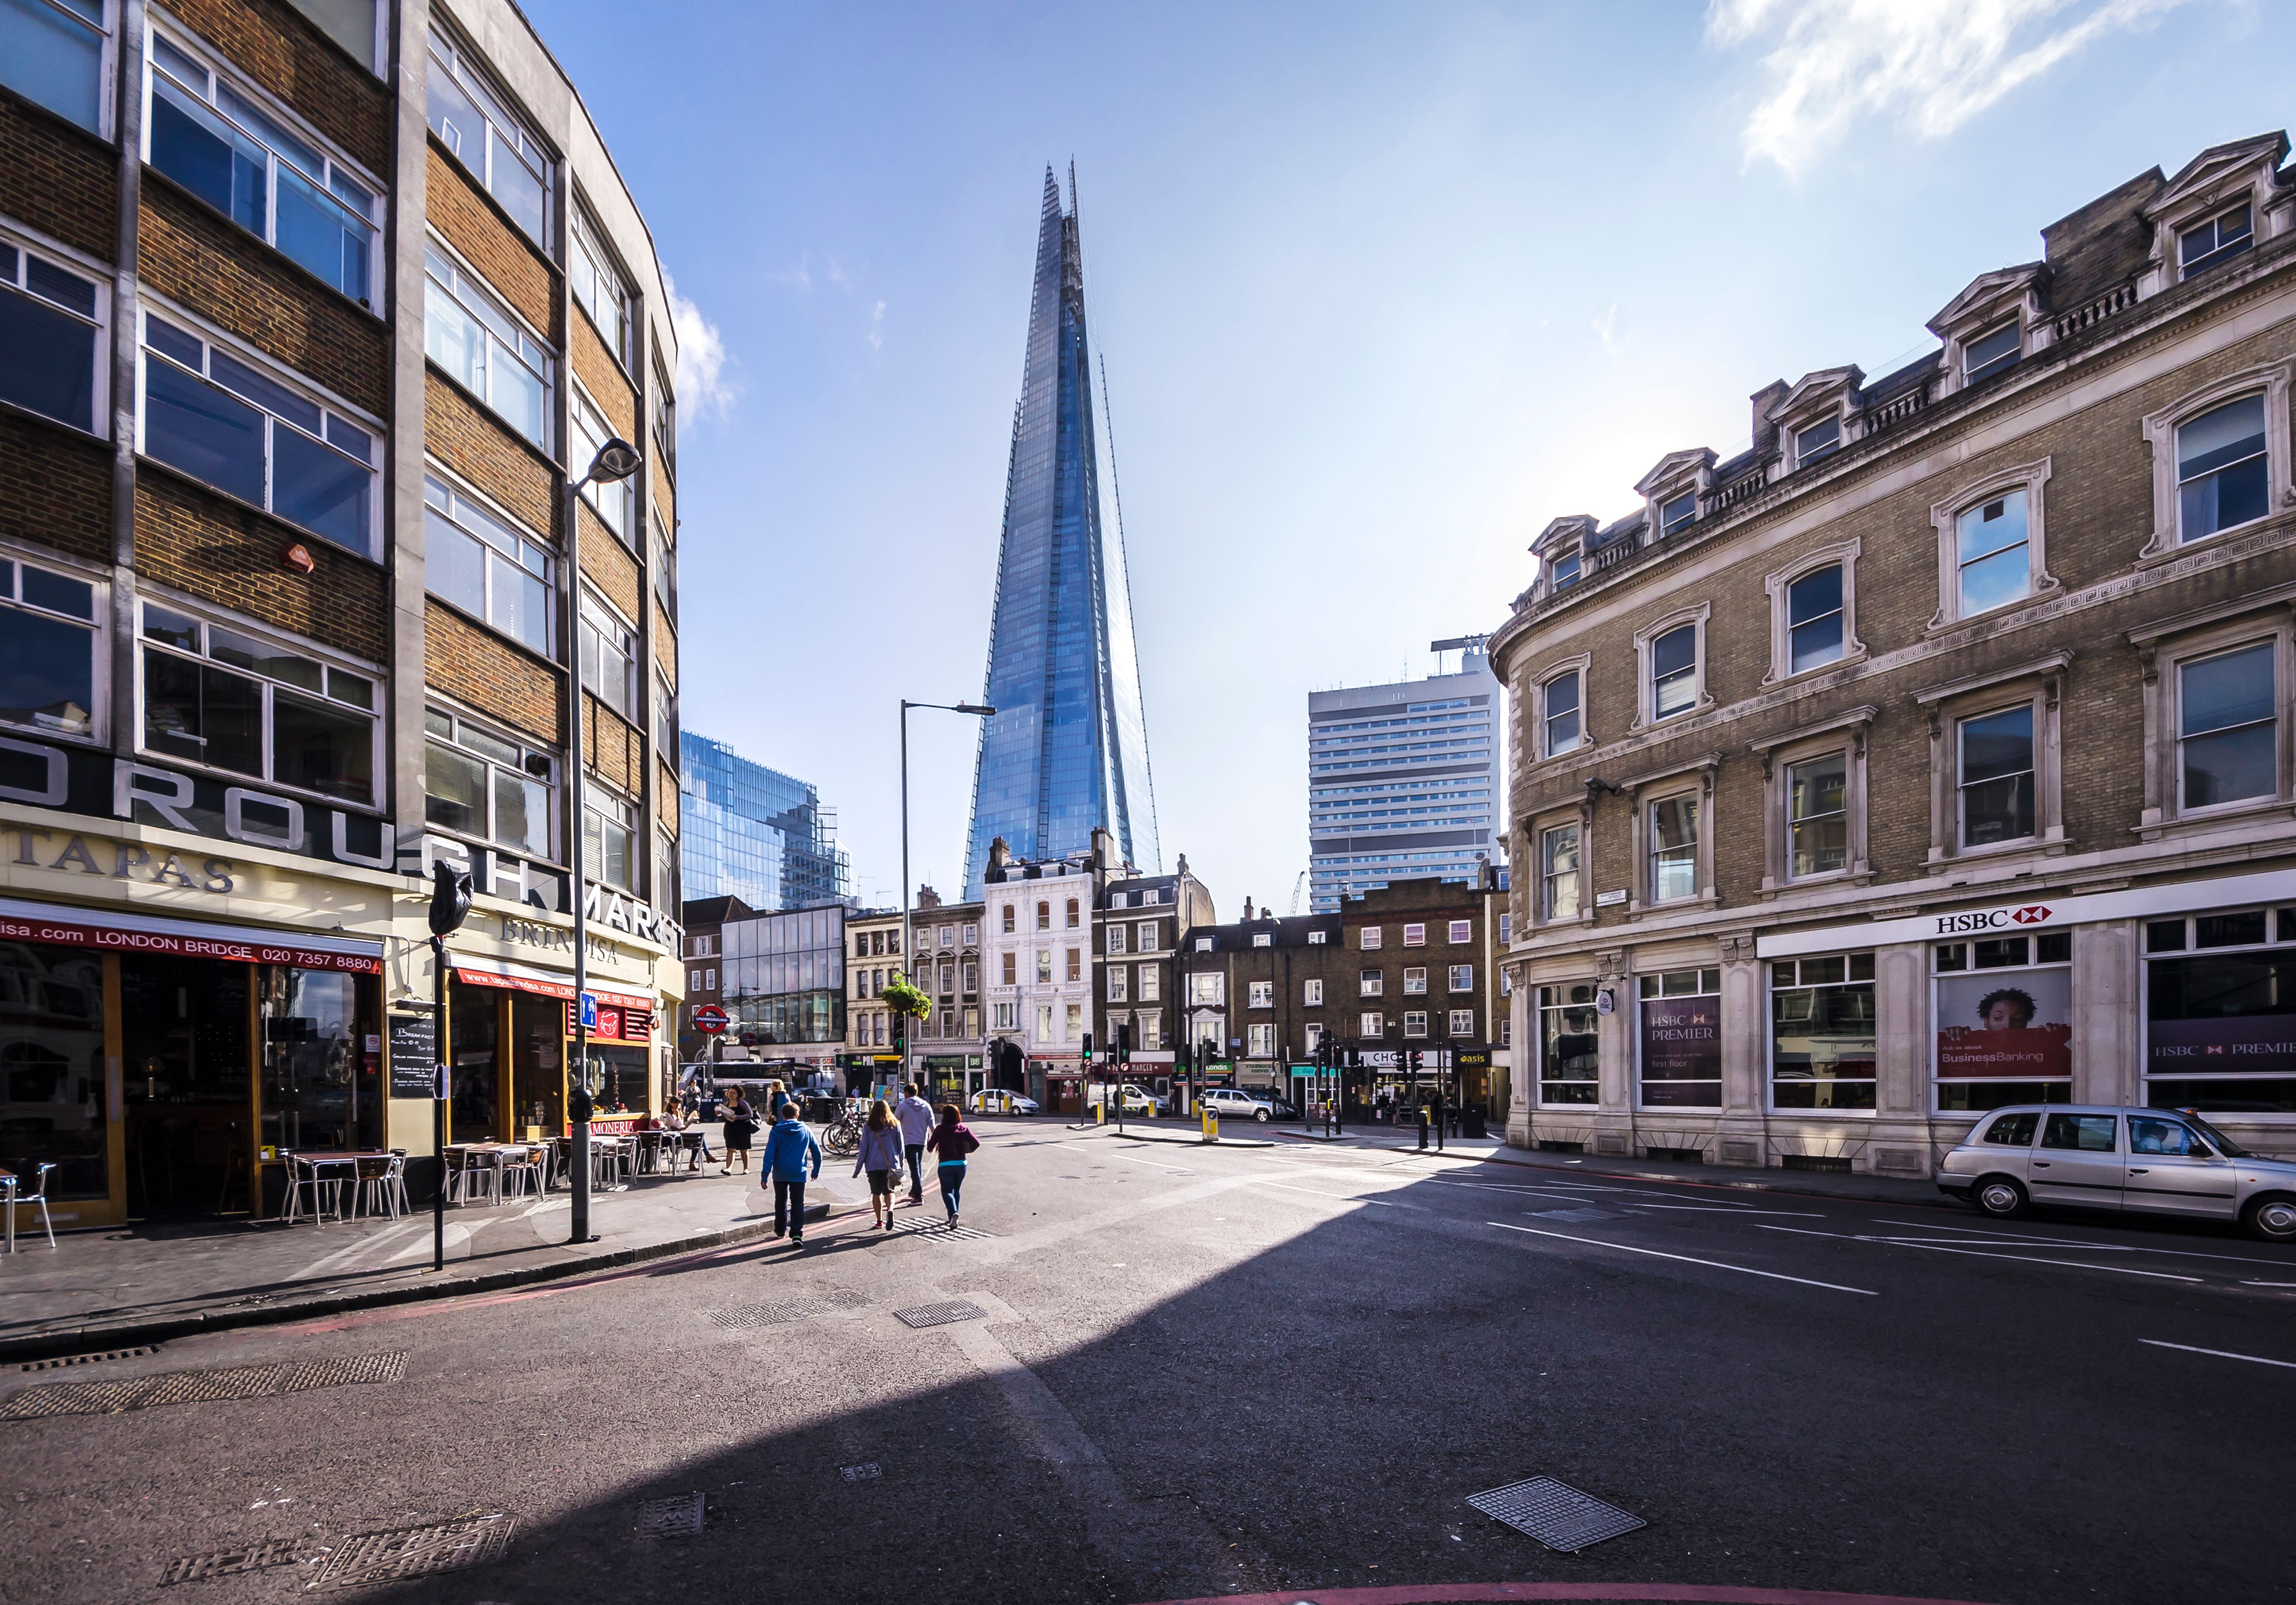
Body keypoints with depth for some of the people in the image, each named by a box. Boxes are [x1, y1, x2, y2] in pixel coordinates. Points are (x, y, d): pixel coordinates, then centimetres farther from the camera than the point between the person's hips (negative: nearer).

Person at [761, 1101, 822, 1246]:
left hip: (780, 1174, 1)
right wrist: (816, 1171, 19)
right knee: (798, 1203, -1)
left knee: (780, 1201, 20)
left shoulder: (776, 1131, -2)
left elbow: (769, 1153, -10)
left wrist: (765, 1174, -10)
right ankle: (797, 1235, -14)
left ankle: (780, 1230, 33)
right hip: (798, 1174, -1)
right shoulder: (805, 1130, 3)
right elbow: (817, 1152, 7)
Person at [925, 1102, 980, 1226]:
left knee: (947, 1191, 2)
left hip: (946, 1166, -3)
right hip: (961, 1164, 3)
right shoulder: (963, 1128, 0)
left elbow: (930, 1146, -3)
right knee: (957, 1190, 20)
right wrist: (968, 1150, 15)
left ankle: (953, 1213, -23)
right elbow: (976, 1143, -4)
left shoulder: (940, 1129, -8)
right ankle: (953, 1217, 25)